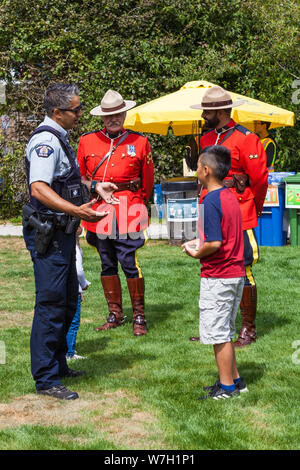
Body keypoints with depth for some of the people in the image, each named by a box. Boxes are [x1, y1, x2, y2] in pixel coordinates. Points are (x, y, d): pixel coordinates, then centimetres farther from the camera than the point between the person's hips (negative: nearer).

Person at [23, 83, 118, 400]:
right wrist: (76, 210, -38)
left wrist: (93, 188, 33)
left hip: (62, 232, 11)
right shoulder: (46, 141, -17)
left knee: (67, 302, 17)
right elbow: (39, 188, -30)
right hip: (48, 234, -11)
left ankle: (58, 365, 30)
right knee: (51, 304, -7)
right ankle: (46, 379, -2)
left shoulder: (57, 138, 16)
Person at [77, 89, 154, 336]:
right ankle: (115, 314, 21)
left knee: (130, 263, -7)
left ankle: (139, 316, 3)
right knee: (107, 264, 10)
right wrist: (93, 187, 1)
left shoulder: (139, 142, 3)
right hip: (99, 211, 3)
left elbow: (148, 180, 10)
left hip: (128, 211, -3)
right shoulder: (87, 141, 8)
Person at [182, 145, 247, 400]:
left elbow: (215, 244, -24)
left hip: (218, 278, -9)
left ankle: (227, 387, 6)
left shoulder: (211, 201, -18)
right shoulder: (230, 196, 10)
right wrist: (199, 241, 14)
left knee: (218, 333, 0)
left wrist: (197, 254, -7)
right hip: (236, 273, 9)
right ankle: (235, 379, 25)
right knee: (225, 332, 19)